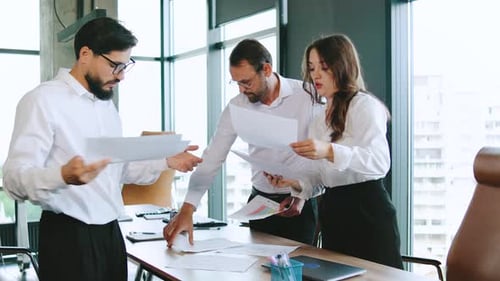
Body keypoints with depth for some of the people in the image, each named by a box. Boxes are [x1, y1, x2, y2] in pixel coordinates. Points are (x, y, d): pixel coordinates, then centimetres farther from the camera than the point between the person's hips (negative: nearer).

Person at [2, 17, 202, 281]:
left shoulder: (107, 104, 13)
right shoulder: (43, 100, -12)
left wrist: (167, 162, 6)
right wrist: (63, 176, -38)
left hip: (110, 231, 8)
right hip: (69, 236, -7)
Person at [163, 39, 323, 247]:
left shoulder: (307, 96, -12)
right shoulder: (236, 107, -4)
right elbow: (212, 158, -7)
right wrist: (187, 208, -16)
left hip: (299, 204, -2)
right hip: (260, 202, 3)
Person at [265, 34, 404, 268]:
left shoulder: (365, 105, -8)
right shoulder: (321, 118, 16)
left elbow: (380, 162, -24)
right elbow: (322, 177, 13)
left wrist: (329, 152, -36)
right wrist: (294, 183, -5)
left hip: (366, 210, -7)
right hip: (331, 212, 8)